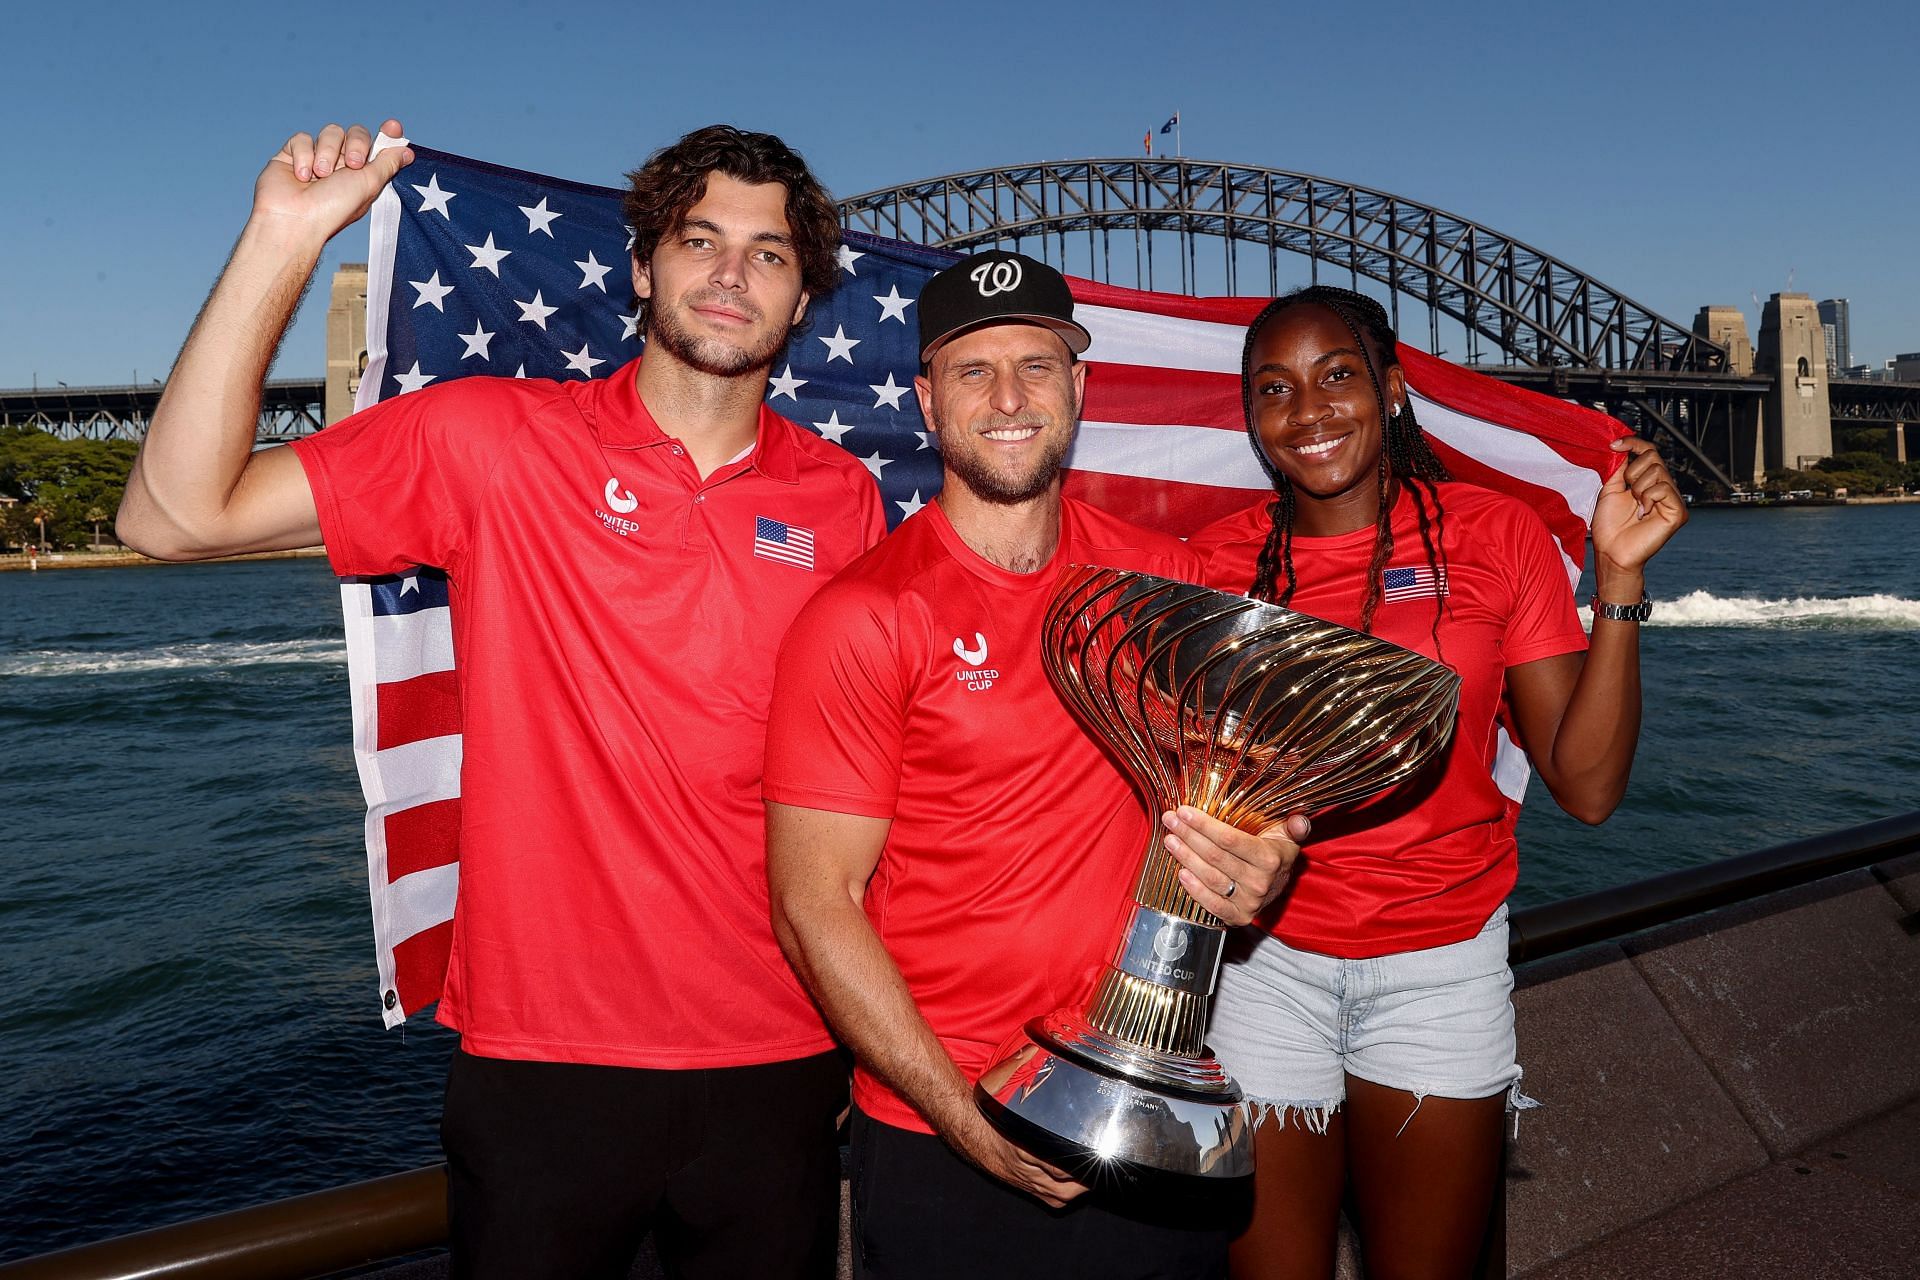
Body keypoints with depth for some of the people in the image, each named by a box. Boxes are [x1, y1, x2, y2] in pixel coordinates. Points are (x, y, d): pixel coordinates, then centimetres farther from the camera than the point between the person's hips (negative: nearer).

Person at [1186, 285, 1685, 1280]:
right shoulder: (1220, 561, -2)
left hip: (1442, 961, 0)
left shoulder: (1491, 535, -2)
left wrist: (1618, 575, -14)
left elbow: (1586, 785, -7)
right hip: (1264, 962, 0)